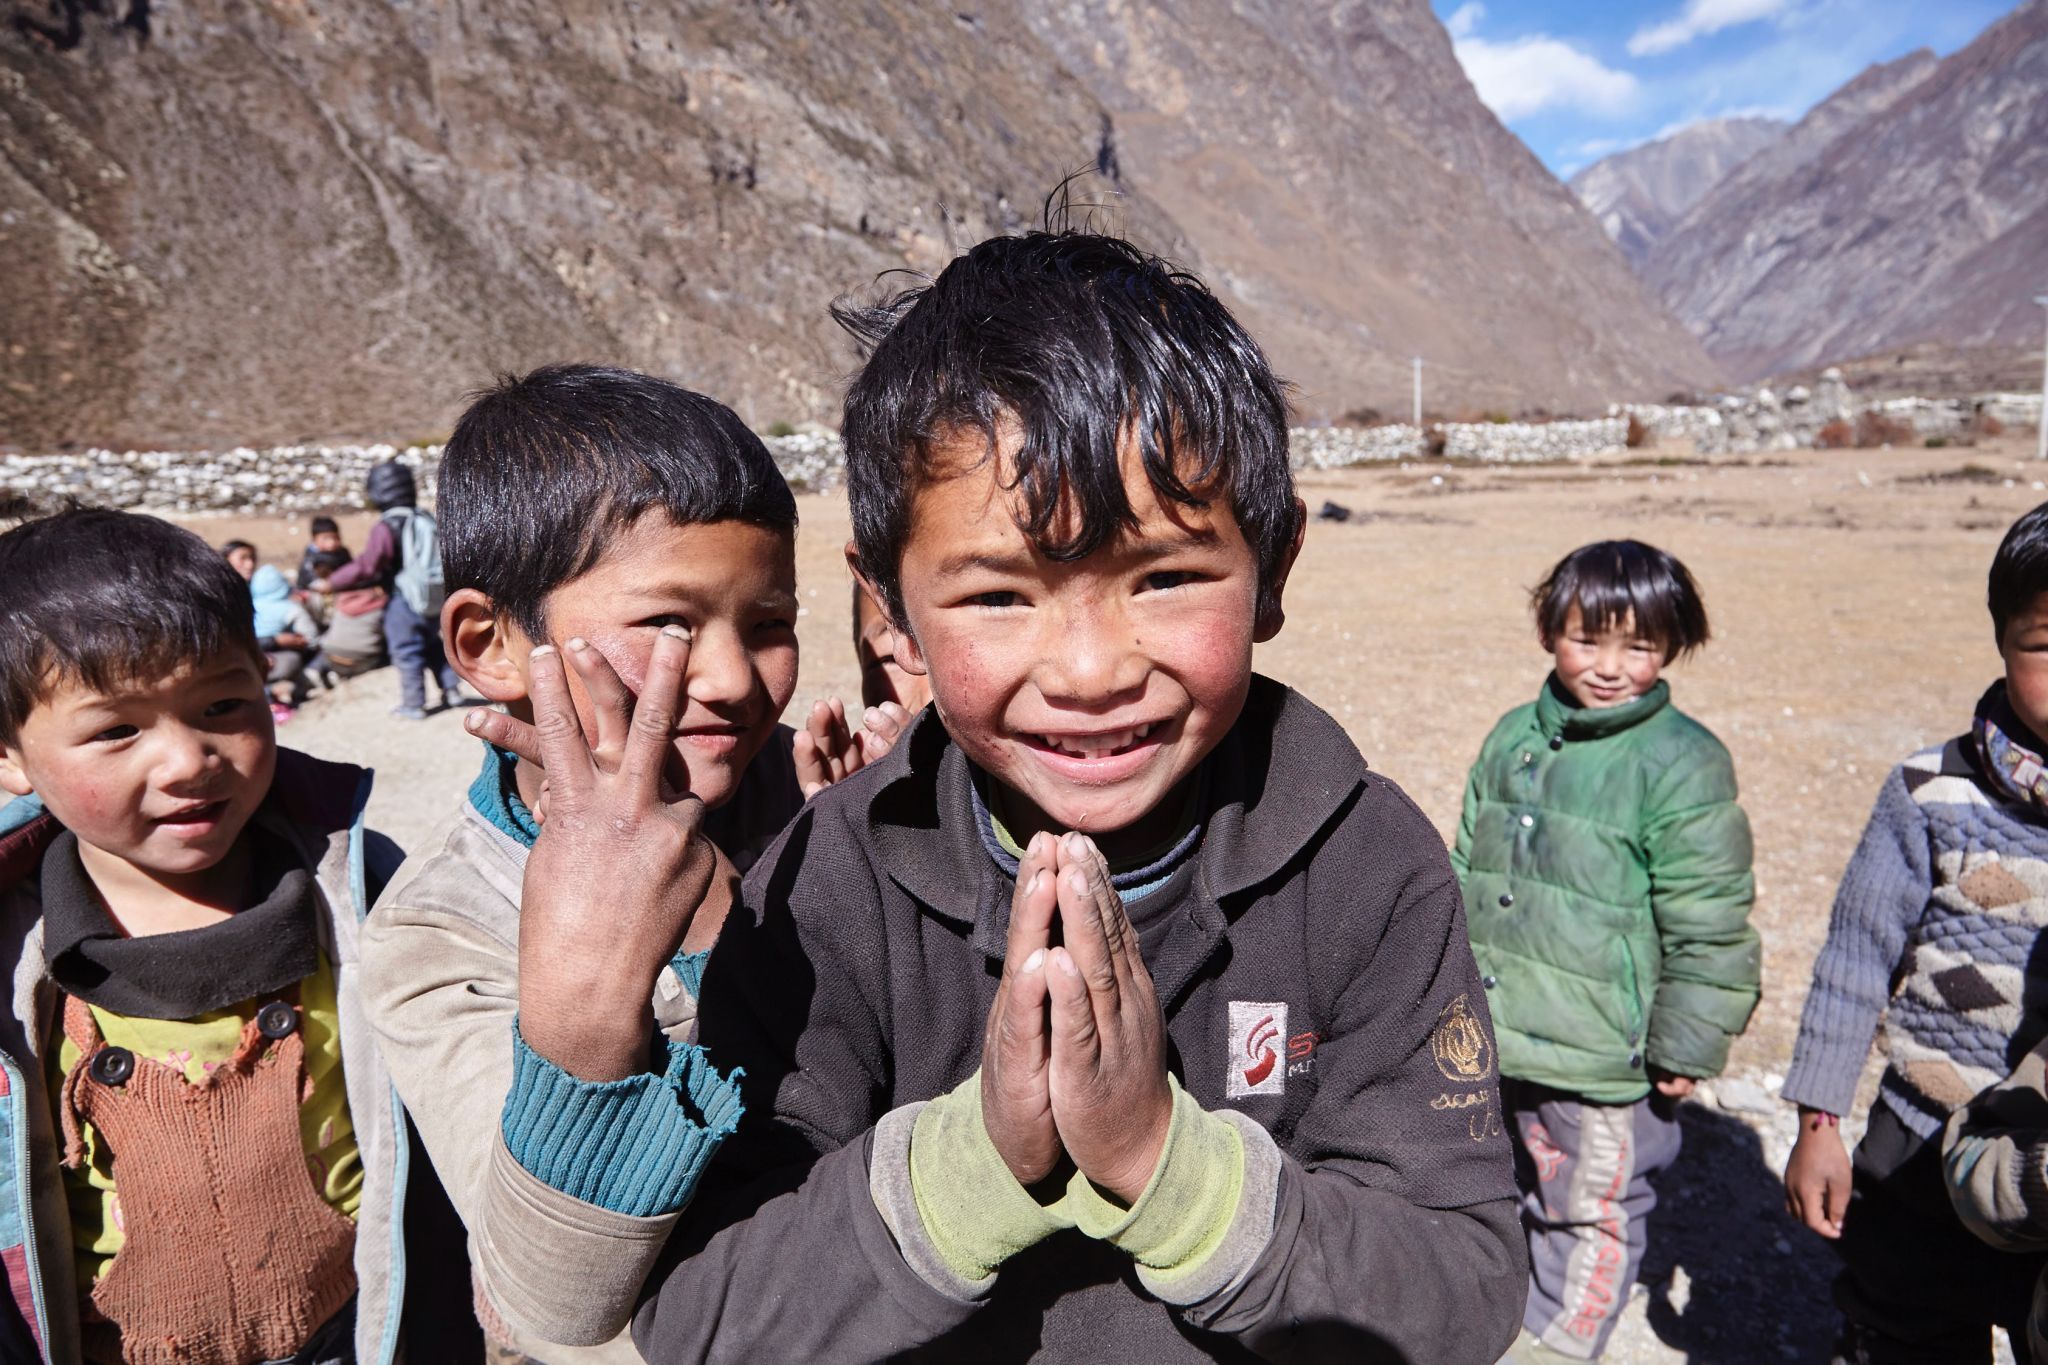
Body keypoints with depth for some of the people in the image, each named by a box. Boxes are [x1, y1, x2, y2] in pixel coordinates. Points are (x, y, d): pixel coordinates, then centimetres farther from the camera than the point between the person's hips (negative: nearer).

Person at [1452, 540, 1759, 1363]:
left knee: (1595, 1210, 15)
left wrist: (1686, 1049, -9)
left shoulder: (1683, 764, -15)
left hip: (1604, 1056, -5)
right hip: (1496, 1038, 6)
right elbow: (1468, 871, 13)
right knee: (1518, 1190, 25)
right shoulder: (1514, 739, 2)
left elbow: (1709, 929, -12)